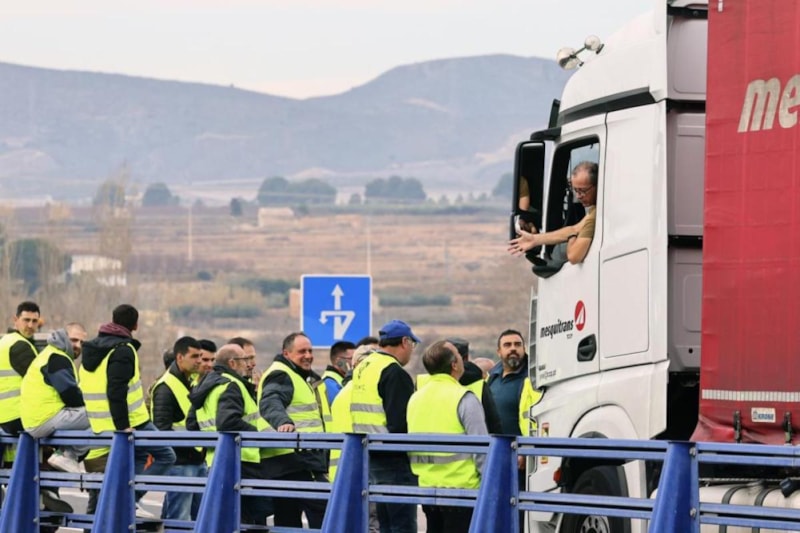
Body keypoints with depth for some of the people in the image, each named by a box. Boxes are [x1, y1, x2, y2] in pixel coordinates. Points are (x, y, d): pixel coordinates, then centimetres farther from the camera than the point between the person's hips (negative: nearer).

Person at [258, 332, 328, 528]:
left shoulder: (297, 377, 27)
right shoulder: (280, 376, -8)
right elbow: (270, 403, -27)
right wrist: (282, 421, -48)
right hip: (295, 459, -11)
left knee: (288, 520, 9)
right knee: (321, 512, -16)